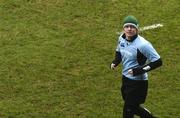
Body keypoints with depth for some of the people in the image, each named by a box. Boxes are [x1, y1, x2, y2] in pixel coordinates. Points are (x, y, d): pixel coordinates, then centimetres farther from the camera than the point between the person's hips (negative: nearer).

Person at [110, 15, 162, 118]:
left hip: (138, 82, -7)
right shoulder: (122, 38, -3)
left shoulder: (143, 44, -25)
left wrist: (139, 70, -26)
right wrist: (115, 62, -1)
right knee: (133, 107, 22)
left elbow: (158, 62, -22)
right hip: (125, 78, 7)